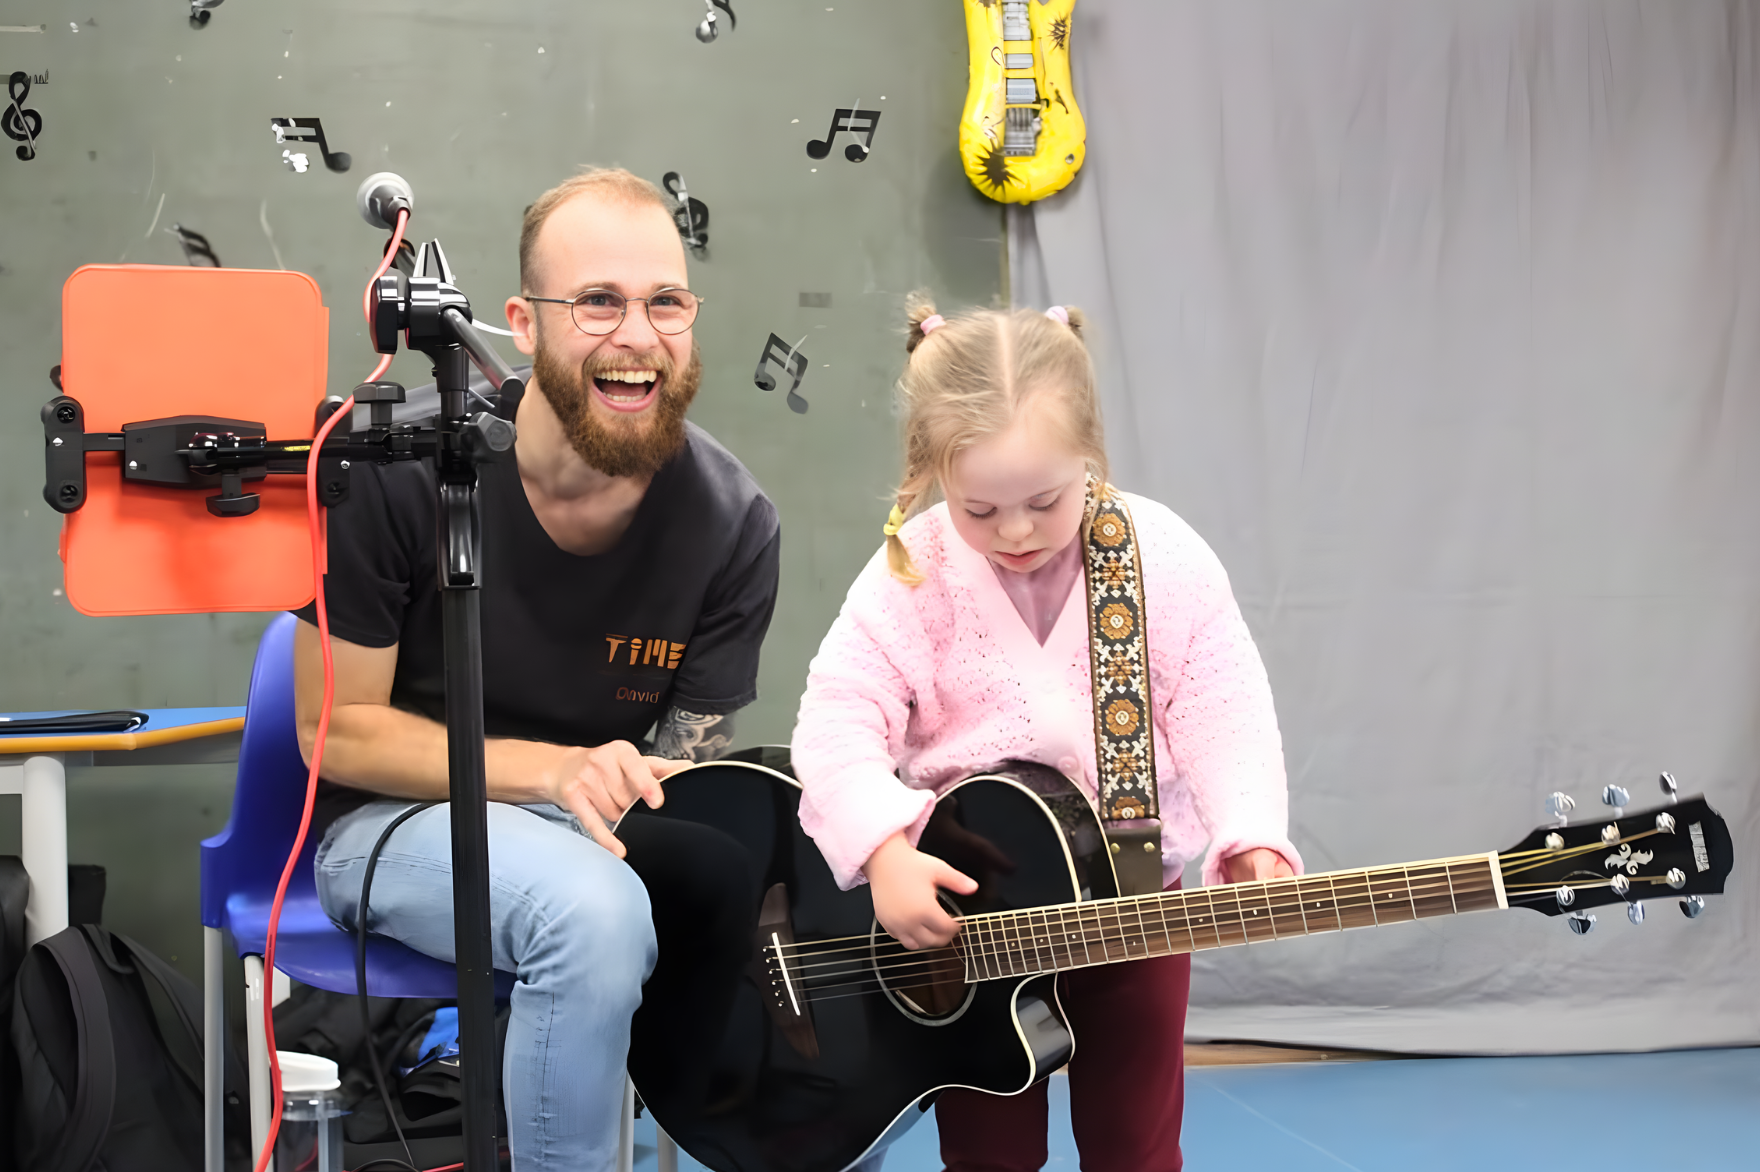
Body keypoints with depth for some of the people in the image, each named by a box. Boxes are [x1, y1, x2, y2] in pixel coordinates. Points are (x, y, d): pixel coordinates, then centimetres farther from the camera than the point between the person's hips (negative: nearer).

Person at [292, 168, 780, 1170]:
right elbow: (337, 731, -11)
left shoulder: (732, 523, -10)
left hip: (601, 827, 3)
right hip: (401, 815, -3)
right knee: (591, 909, -36)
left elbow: (685, 770, -3)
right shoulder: (398, 470, -17)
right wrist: (556, 771, -23)